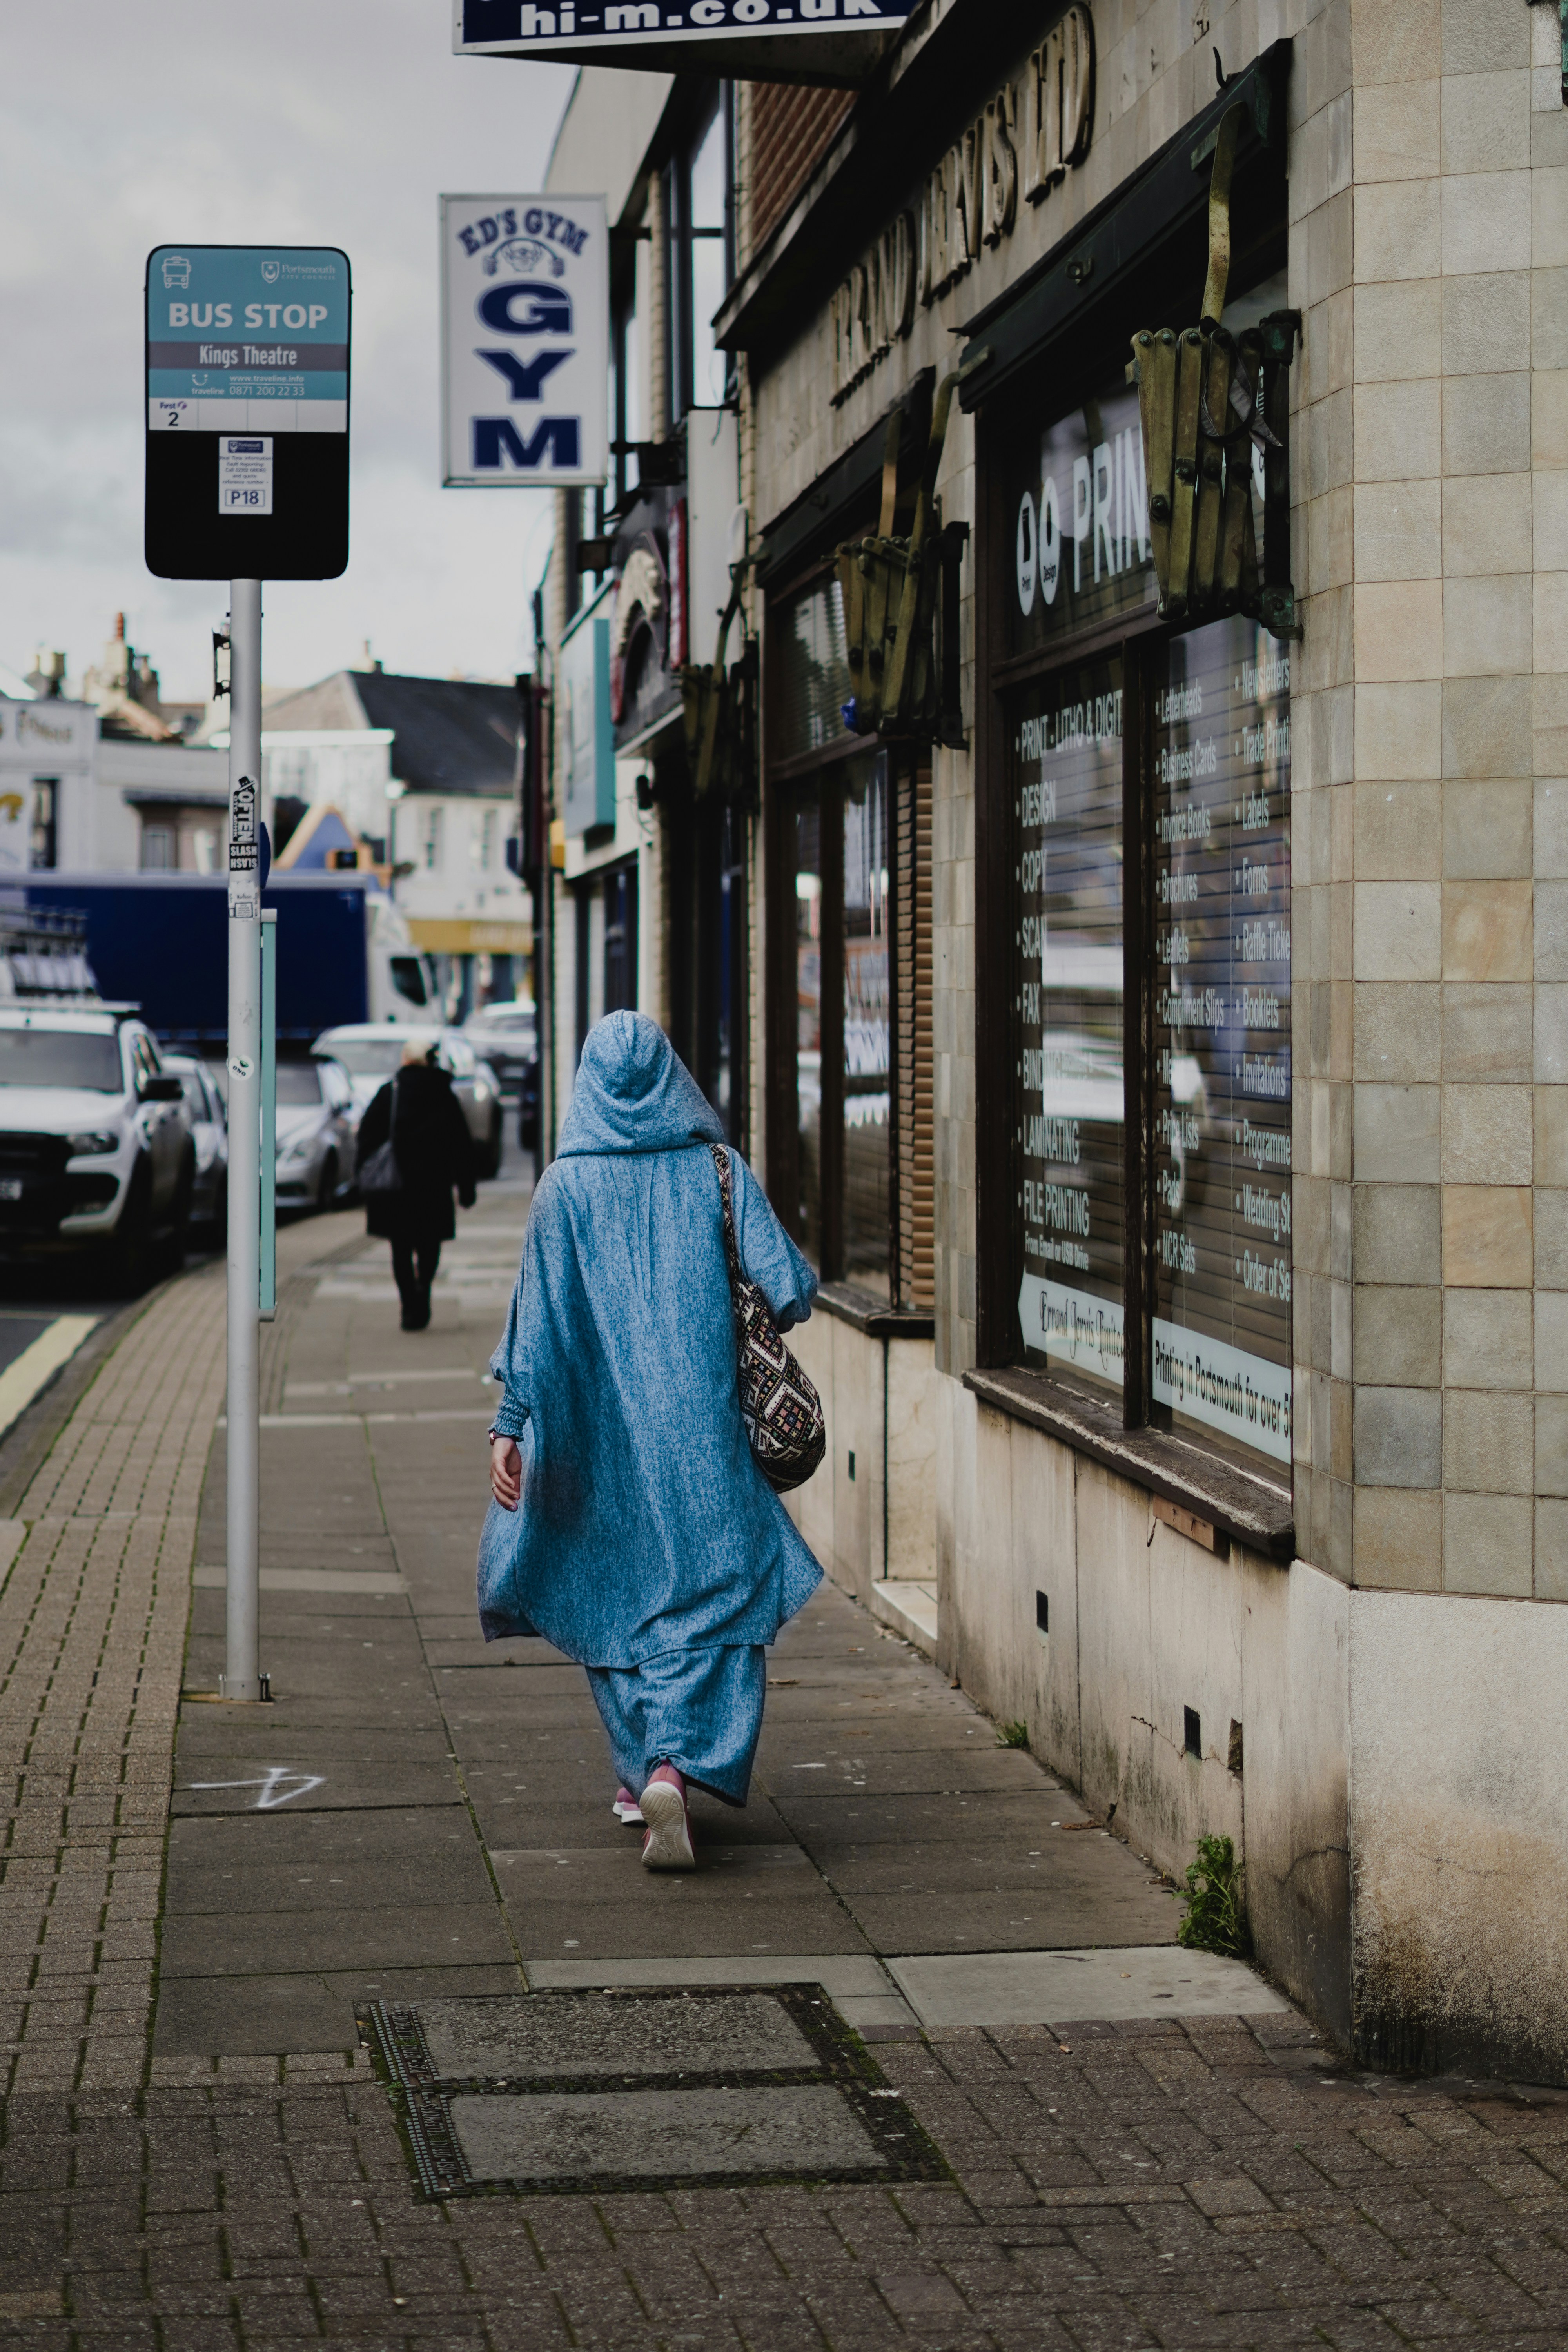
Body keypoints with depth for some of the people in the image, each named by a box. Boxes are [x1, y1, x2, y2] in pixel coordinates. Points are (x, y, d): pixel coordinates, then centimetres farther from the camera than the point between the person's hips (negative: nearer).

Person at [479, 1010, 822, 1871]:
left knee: (610, 1593, 16)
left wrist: (512, 1426, -2)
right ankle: (676, 1766, -19)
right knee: (709, 1594, 1)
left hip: (602, 1432, 1)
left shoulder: (566, 1186, -4)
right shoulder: (718, 1172, -3)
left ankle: (639, 1774, 23)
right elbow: (789, 1289, -8)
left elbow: (538, 1315, -5)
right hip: (703, 1431, -1)